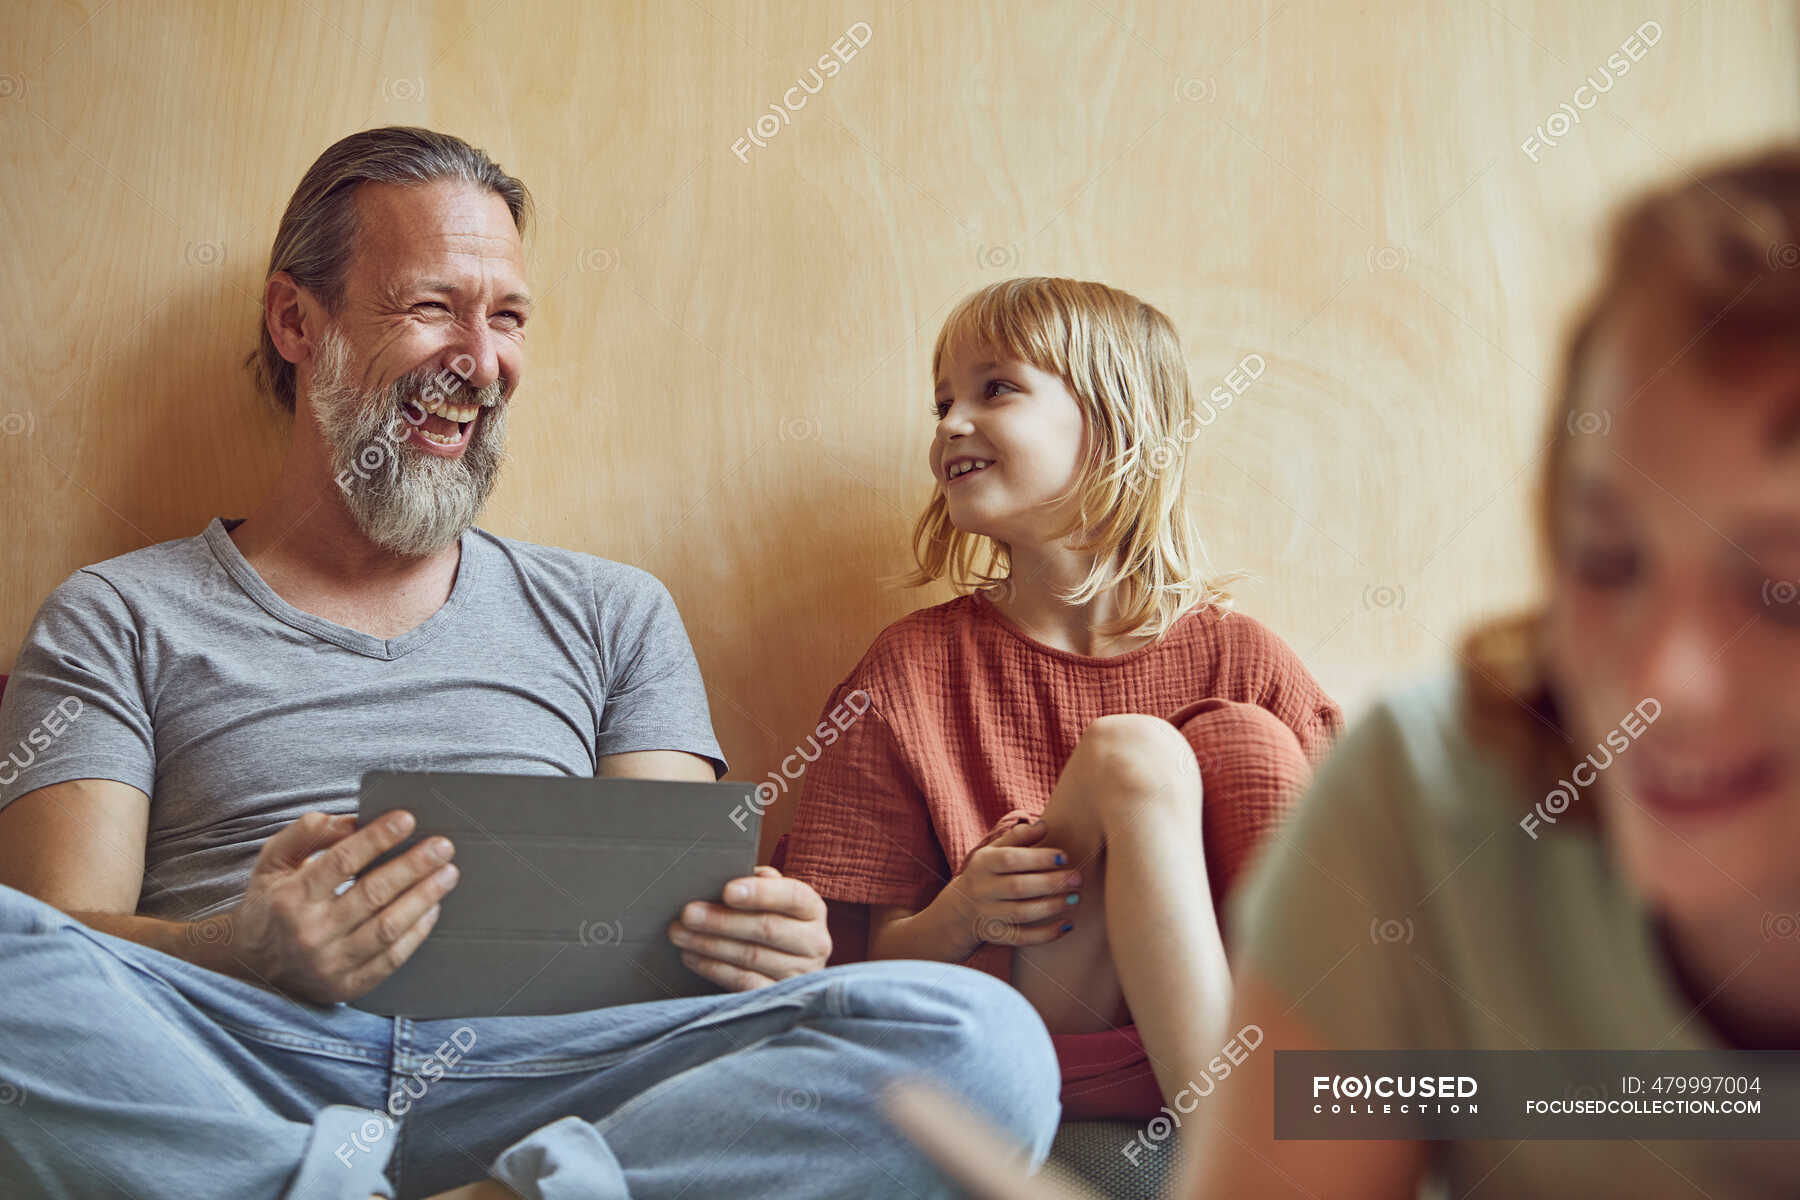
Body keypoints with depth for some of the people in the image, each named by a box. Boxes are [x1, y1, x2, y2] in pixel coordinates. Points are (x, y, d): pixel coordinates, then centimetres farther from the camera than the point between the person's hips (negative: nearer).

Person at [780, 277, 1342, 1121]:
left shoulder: (1240, 660, 9)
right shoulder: (912, 667, 8)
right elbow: (881, 961, 7)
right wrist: (959, 919, -16)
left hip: (1257, 1037, 1)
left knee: (1244, 739, -18)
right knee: (1130, 756, -22)